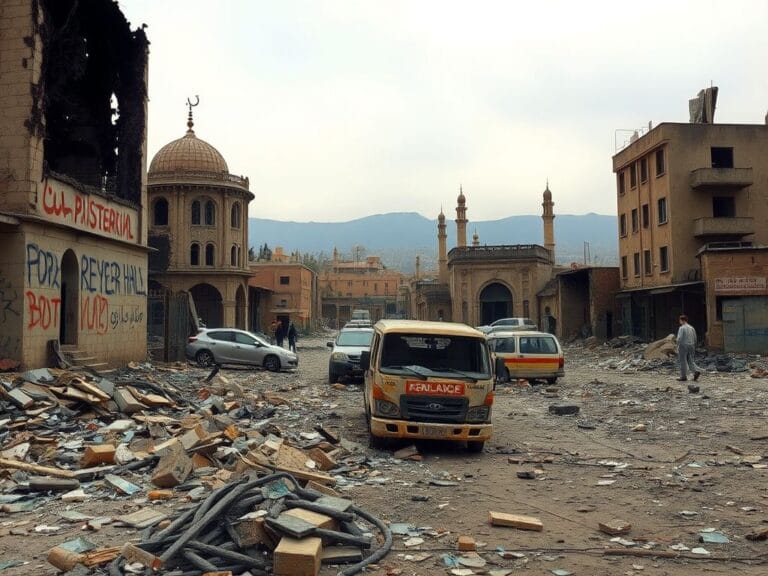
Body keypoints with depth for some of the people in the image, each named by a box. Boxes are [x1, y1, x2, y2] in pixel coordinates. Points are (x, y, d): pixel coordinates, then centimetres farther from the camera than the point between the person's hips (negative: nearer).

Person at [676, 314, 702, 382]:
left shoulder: (681, 328, -12)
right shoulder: (692, 328, 10)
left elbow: (679, 338, -18)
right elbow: (695, 339, 13)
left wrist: (678, 346, -8)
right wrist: (693, 347, 20)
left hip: (683, 346, -6)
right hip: (691, 346, 6)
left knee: (683, 362, 1)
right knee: (690, 361, 12)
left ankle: (683, 376, 5)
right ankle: (696, 371, -10)